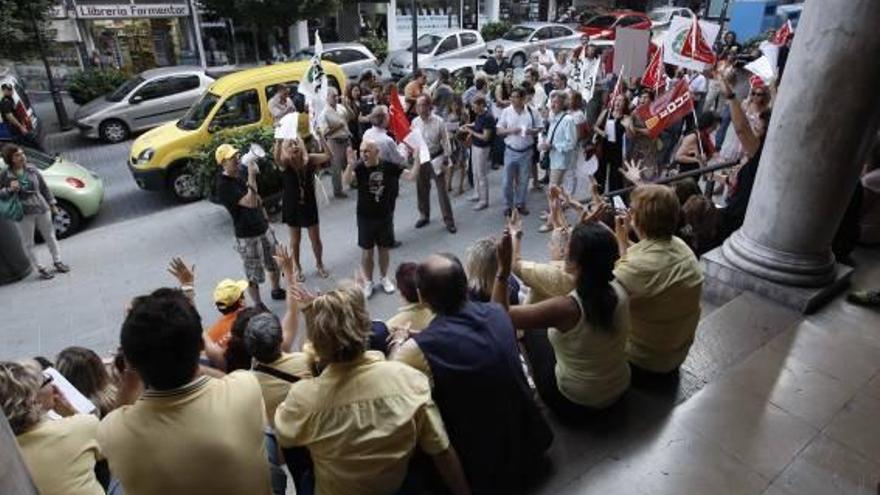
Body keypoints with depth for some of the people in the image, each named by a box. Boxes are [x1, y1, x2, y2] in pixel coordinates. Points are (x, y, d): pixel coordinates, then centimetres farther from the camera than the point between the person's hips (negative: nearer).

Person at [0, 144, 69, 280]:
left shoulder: (32, 169, 1)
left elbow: (44, 187, 9)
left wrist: (52, 203, 9)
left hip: (42, 208, 3)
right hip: (24, 214, -3)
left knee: (50, 236, 14)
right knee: (28, 243, 5)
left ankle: (57, 262, 29)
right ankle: (39, 269, 15)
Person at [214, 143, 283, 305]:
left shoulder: (239, 178, 6)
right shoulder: (223, 185, -21)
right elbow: (250, 202, -32)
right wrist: (252, 176, -32)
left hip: (263, 229, 8)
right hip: (247, 236, -8)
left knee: (274, 263, 21)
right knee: (254, 275, 5)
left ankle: (276, 291, 44)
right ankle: (259, 306, 20)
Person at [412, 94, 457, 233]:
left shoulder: (439, 122, -14)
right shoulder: (415, 122, -3)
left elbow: (445, 142, -9)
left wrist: (446, 161, -9)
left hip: (437, 159, -4)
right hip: (421, 159, 4)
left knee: (442, 191, 1)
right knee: (421, 190, 15)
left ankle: (449, 221, 10)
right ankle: (424, 216, 34)